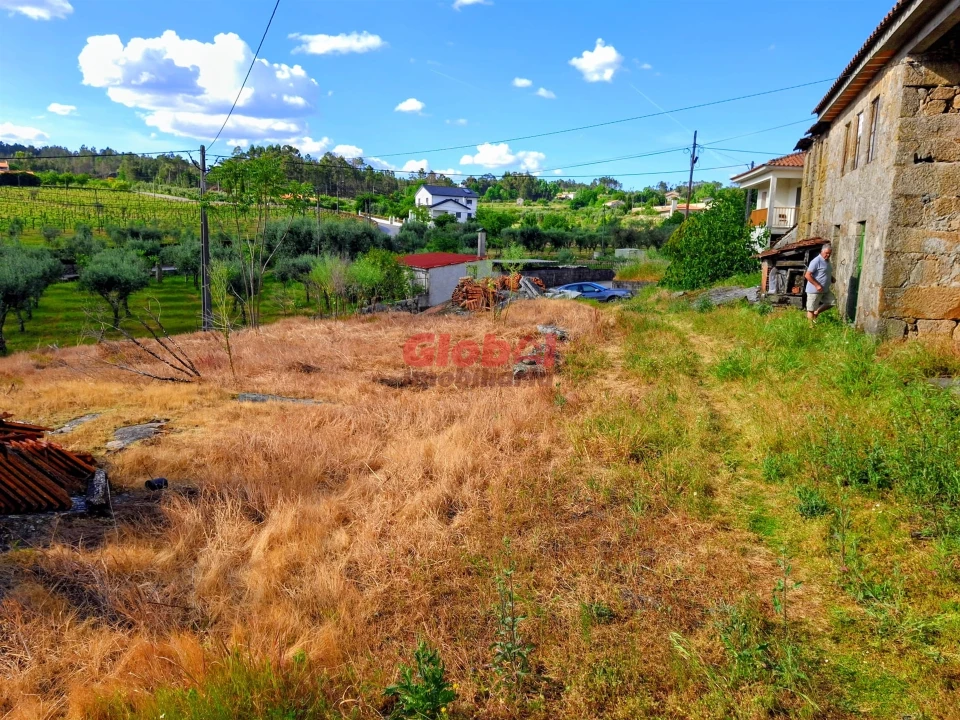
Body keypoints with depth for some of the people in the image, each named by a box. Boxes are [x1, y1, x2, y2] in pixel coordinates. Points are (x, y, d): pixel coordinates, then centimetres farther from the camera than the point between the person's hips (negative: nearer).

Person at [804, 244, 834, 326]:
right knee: (811, 309, 0)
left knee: (832, 302, 12)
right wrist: (817, 285, -23)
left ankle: (816, 312, 24)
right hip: (814, 290, -9)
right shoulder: (816, 261, -17)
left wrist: (832, 278, 8)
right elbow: (807, 275, -21)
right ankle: (811, 326, 10)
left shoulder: (827, 261, 11)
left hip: (825, 290, 9)